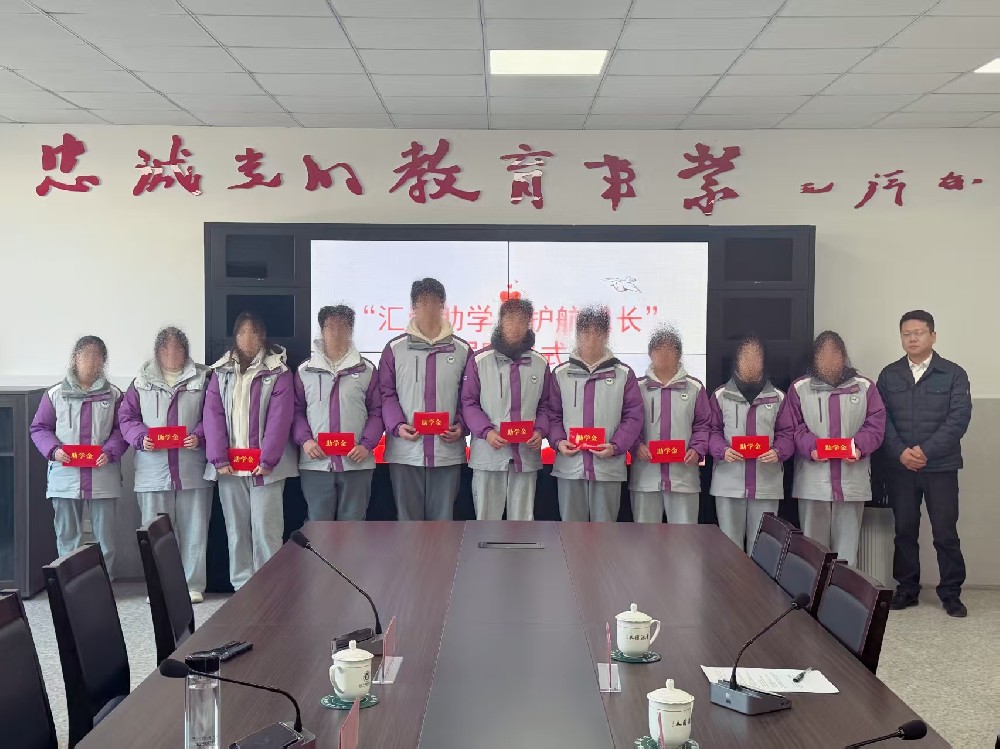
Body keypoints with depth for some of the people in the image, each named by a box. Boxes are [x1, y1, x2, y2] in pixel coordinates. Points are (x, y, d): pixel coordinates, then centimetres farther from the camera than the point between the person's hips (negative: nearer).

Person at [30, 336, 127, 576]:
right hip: (65, 476, 1)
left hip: (103, 477, 0)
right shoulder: (55, 394, 6)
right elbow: (39, 428, 8)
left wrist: (110, 452, -13)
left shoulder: (113, 395, 5)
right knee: (67, 536, 7)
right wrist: (53, 450, -9)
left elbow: (122, 429, 4)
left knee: (105, 537, 3)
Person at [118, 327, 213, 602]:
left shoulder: (201, 379, 7)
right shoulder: (143, 381, 9)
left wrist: (199, 436, -14)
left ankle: (193, 585, 12)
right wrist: (141, 437, -10)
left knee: (193, 529, 3)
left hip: (192, 471, -1)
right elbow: (126, 417, 8)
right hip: (153, 470, 1)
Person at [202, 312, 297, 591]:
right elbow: (213, 414, 2)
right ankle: (242, 587, 15)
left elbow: (280, 417, -8)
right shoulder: (221, 371, 10)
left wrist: (267, 459, -16)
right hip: (229, 463, 4)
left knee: (265, 529, -5)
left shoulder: (278, 371, -1)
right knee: (236, 529, 8)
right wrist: (219, 458, -8)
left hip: (264, 463, -3)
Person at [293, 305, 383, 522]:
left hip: (356, 463, -1)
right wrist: (304, 440, -6)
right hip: (315, 463, 1)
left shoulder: (367, 370, 5)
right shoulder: (305, 371, 8)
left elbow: (376, 411, 4)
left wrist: (367, 445, -8)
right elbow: (296, 410, 9)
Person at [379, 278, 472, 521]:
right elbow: (386, 394, 4)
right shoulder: (395, 349, 5)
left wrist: (461, 426, -6)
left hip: (447, 452, 1)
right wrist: (397, 426, -11)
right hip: (405, 452, -1)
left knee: (443, 519, 6)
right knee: (408, 520, 6)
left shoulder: (462, 350, 8)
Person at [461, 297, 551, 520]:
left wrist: (540, 430, -5)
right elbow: (468, 402, 0)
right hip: (488, 454, -2)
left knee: (523, 519, 9)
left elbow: (545, 405, 13)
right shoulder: (479, 361, -1)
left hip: (526, 455, 3)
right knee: (486, 517, 4)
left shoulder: (540, 364, 8)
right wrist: (486, 431, -14)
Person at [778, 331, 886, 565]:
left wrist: (860, 447, -13)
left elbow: (876, 424, 5)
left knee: (847, 545, 4)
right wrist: (810, 447, -15)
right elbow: (789, 427, 2)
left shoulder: (865, 387, 7)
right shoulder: (799, 388, 5)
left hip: (853, 482, 1)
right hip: (812, 482, 0)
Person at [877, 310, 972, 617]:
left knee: (946, 532, 1)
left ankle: (951, 593, 13)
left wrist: (926, 450, -16)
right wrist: (900, 452, -14)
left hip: (941, 467, -2)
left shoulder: (953, 375, 0)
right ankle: (906, 589, 20)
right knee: (904, 531, 9)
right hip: (900, 467, 2)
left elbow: (959, 418, -8)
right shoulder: (889, 375, 7)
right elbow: (881, 419, 1)